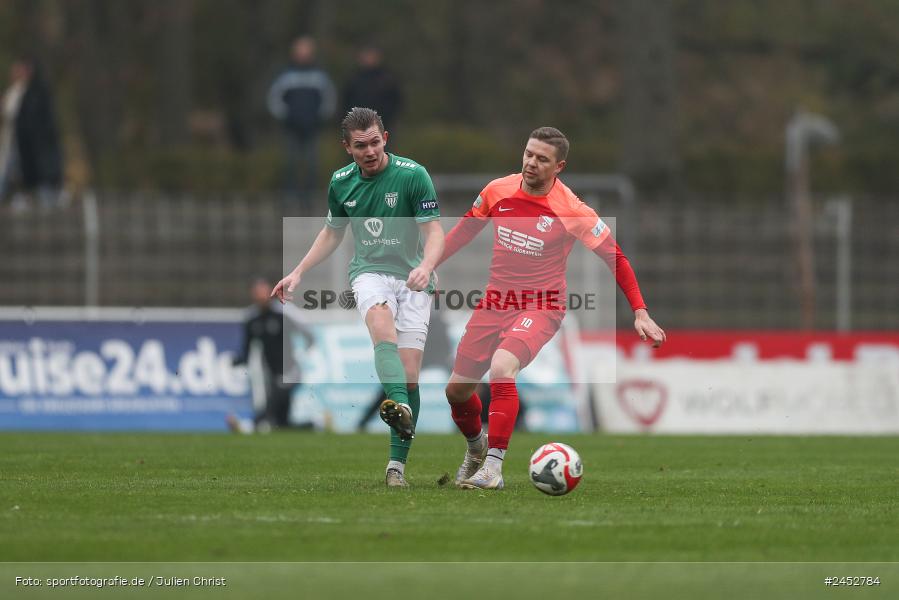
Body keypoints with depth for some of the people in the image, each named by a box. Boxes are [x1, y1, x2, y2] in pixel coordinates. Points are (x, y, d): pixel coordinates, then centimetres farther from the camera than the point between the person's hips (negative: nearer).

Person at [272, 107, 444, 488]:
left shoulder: (413, 175, -8)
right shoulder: (342, 182, 6)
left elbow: (434, 232, -9)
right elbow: (332, 232, 22)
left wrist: (426, 266, -29)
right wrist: (298, 272, 16)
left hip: (412, 278, -2)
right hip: (370, 271, 2)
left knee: (410, 373, -9)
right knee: (381, 324, -34)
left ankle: (397, 465, 1)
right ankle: (399, 407, -57)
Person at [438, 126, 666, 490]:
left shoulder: (573, 212, -15)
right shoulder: (497, 191, -3)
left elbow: (614, 257, -8)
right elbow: (466, 229, 15)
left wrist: (640, 313, -11)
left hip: (540, 306, -5)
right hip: (495, 300, 5)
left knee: (501, 368, -33)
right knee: (457, 389, 8)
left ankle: (493, 466, -25)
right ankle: (475, 448, 41)